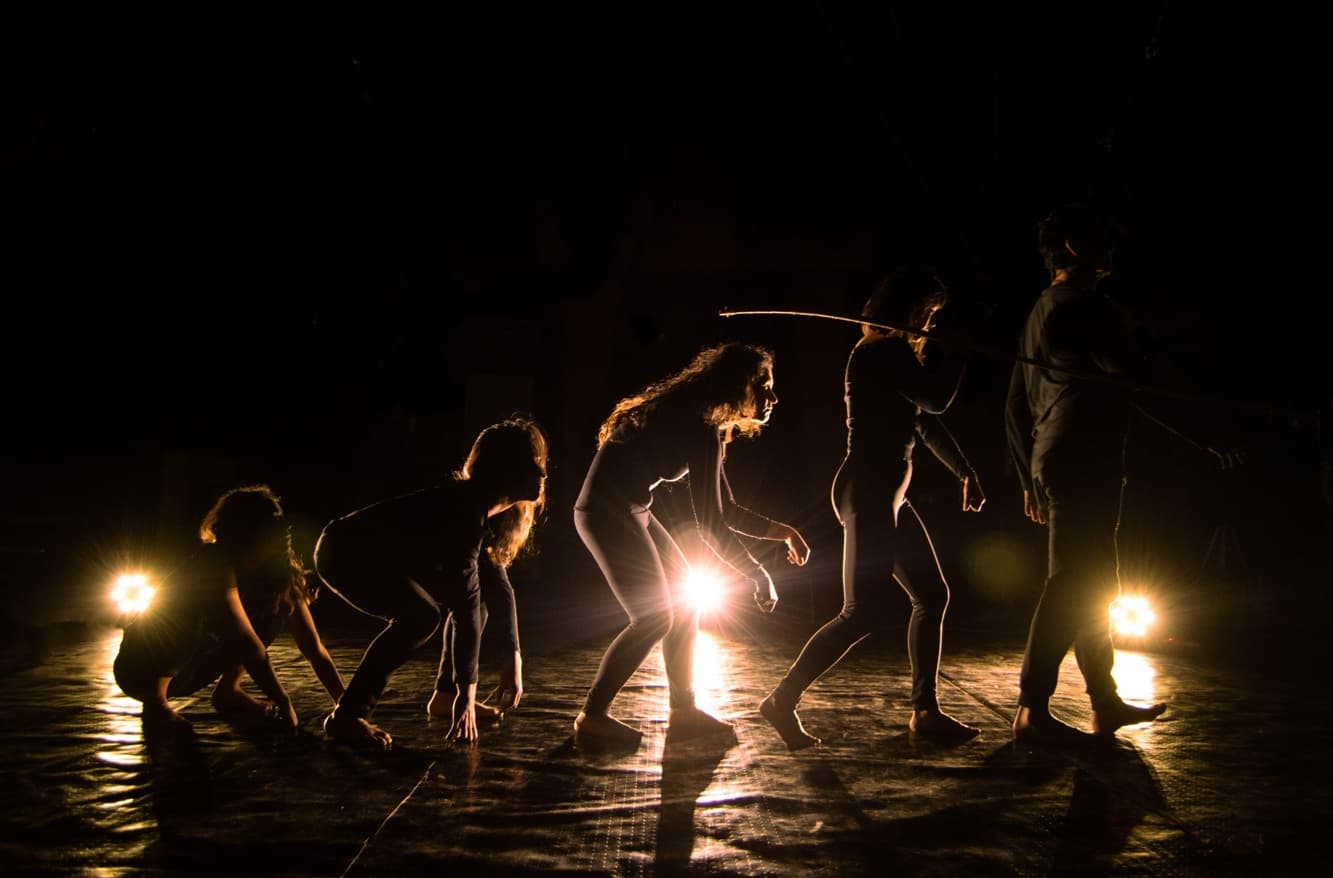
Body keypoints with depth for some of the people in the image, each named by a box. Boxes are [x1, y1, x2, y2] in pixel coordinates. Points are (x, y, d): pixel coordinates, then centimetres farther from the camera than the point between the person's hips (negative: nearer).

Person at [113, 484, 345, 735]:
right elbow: (245, 641, -34)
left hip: (189, 670, 7)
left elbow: (315, 650, -10)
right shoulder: (214, 564, -29)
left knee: (276, 607, -4)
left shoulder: (280, 574, -9)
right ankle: (155, 702, -18)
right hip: (142, 669, -7)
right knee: (193, 608, -35)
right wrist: (283, 702, -34)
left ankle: (228, 691, 4)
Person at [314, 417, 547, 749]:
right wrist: (467, 692, -28)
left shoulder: (485, 510, -2)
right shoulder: (465, 510, -30)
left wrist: (514, 658, 3)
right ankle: (346, 716, -20)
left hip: (385, 556, 10)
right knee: (421, 616, -29)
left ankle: (444, 697, 13)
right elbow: (467, 604, -31)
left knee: (474, 596, 5)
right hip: (345, 554, -10)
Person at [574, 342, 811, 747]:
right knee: (654, 618, -9)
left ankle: (683, 712, 15)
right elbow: (710, 525, -21)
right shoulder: (702, 428, -20)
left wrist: (780, 530, 7)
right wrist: (759, 575, -13)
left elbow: (724, 510, 16)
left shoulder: (706, 424, 11)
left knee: (684, 600, 11)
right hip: (608, 511, -11)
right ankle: (592, 718, -1)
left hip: (629, 511, 11)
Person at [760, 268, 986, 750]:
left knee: (932, 595, 12)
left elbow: (927, 423, 26)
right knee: (865, 611, -12)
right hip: (869, 494, -11)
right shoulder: (882, 351, -11)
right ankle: (783, 699, -6)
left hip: (887, 497, 11)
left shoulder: (897, 353, 19)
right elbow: (935, 399, -17)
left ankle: (925, 710, 17)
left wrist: (965, 471, 28)